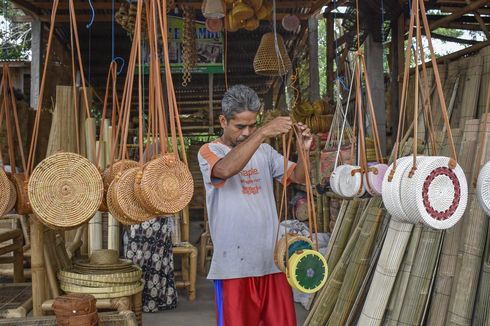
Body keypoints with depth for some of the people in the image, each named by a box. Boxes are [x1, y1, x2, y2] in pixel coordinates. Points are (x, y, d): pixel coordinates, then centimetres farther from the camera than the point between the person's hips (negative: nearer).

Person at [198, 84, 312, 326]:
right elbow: (225, 169, -25)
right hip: (234, 264, -4)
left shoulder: (264, 151, 13)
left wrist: (305, 150, -10)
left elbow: (297, 177, 9)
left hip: (273, 260, 5)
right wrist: (263, 133, -30)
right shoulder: (209, 151, -3)